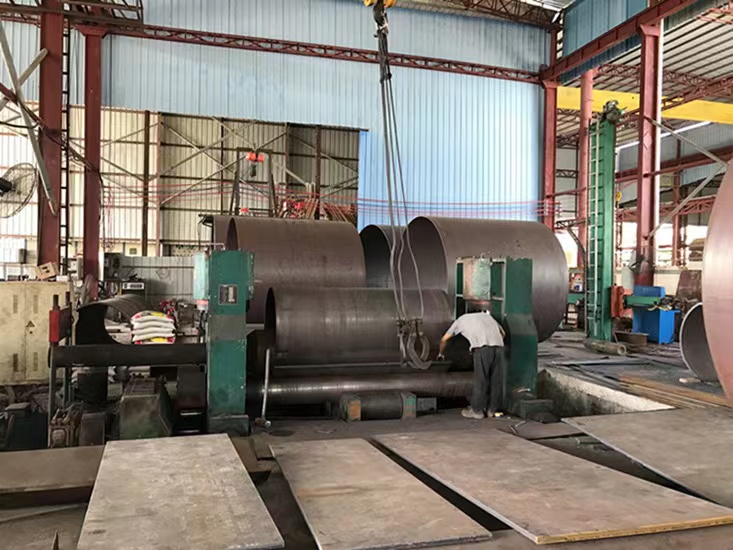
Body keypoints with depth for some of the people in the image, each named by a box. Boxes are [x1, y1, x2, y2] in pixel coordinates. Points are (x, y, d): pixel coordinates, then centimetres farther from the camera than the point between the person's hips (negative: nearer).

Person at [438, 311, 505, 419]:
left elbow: (444, 339, 37)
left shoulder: (460, 320, 29)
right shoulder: (486, 315, 37)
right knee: (496, 379, 13)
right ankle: (492, 409, 22)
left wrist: (440, 353, 54)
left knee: (480, 379, 5)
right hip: (498, 346, 4)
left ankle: (477, 410, 14)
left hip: (482, 347, -4)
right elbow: (502, 333, 39)